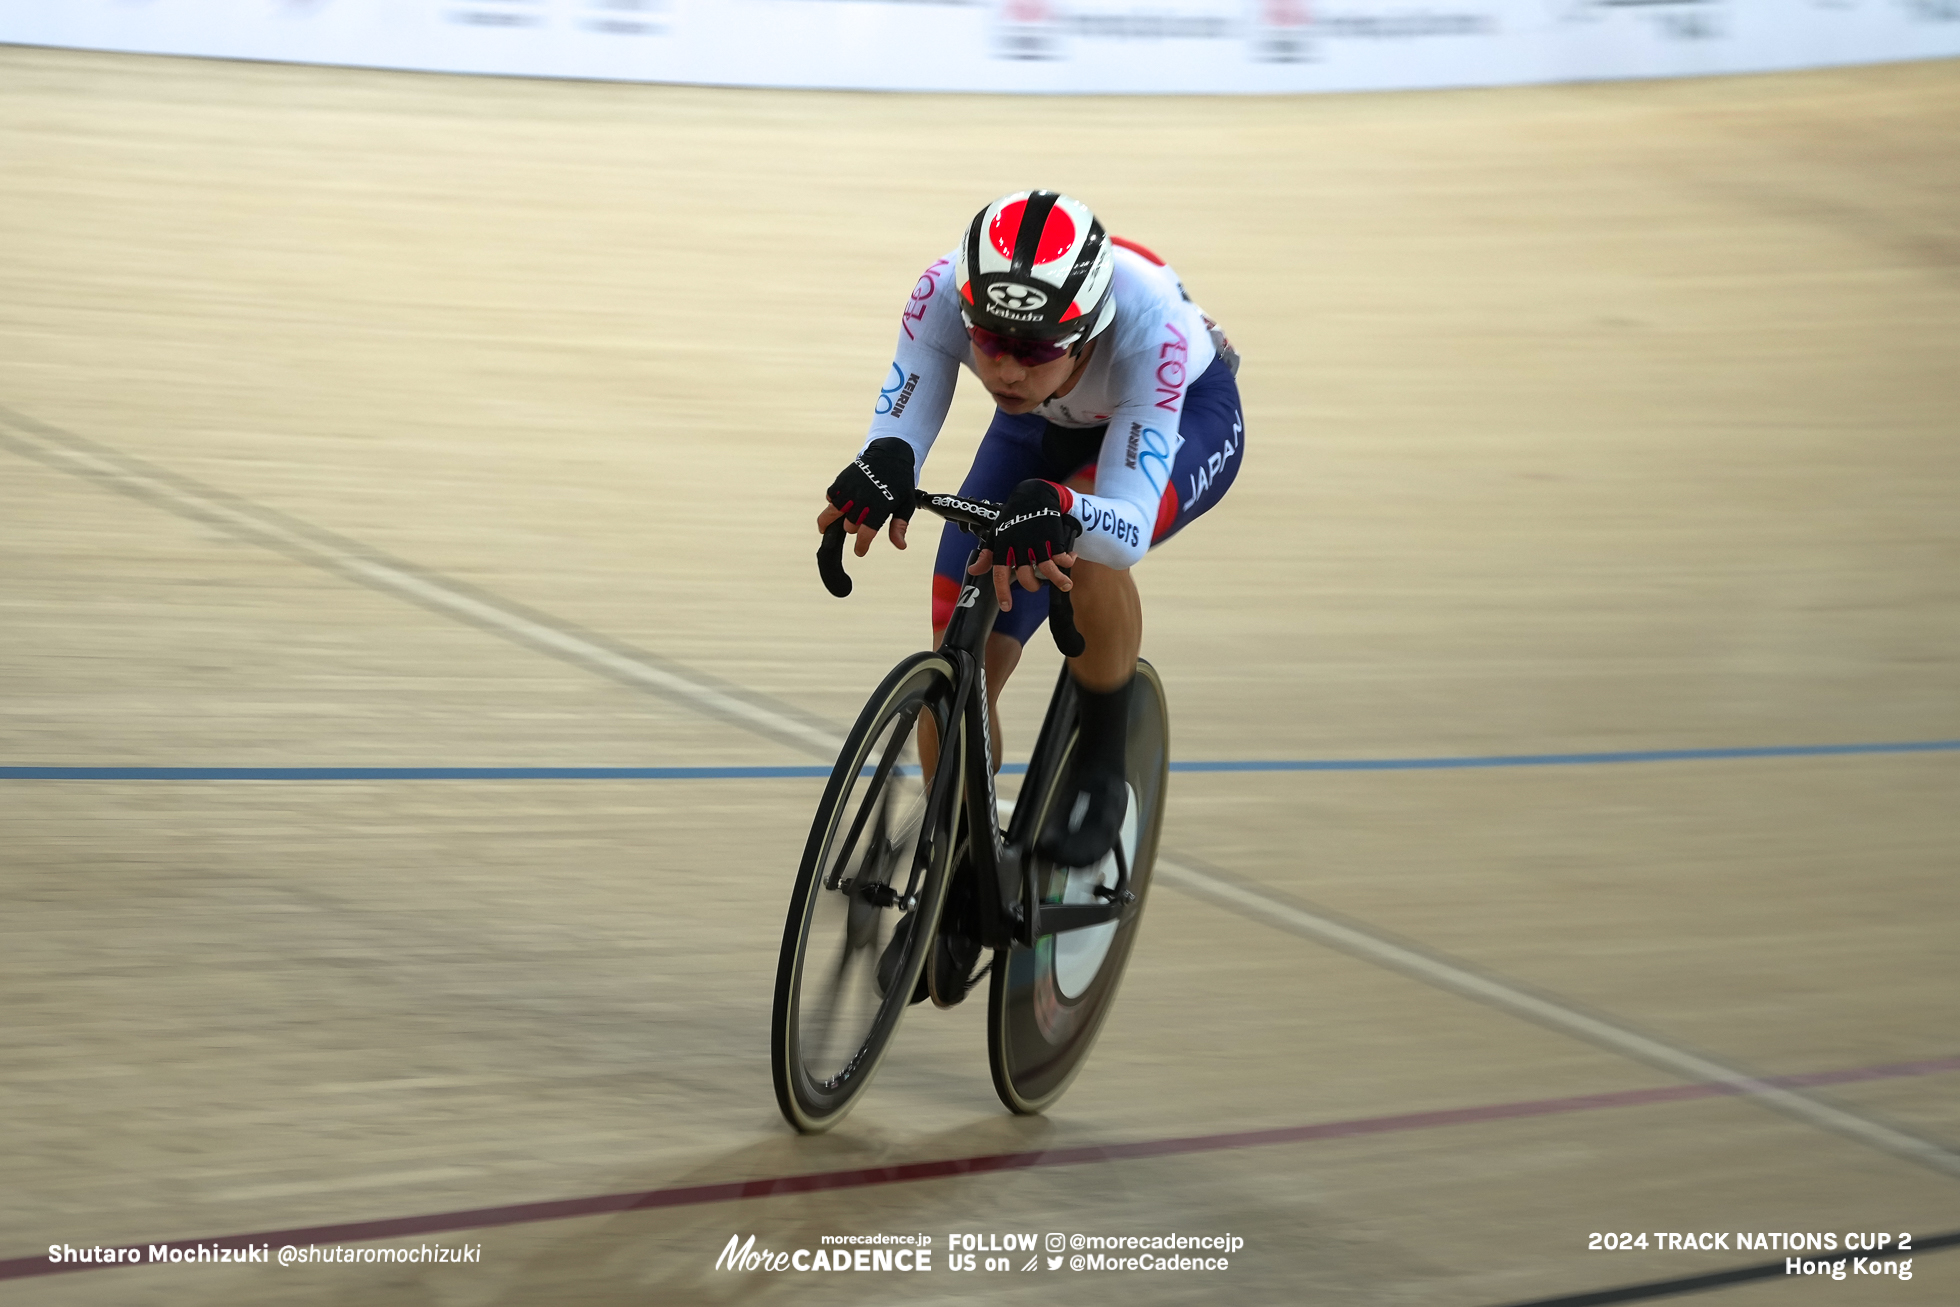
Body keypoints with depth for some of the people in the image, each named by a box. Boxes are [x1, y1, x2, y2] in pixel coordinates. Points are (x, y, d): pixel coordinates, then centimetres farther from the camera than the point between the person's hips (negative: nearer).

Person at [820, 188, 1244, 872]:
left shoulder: (1148, 321, -43)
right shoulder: (945, 294, -35)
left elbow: (1130, 528, -47)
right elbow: (897, 426, -36)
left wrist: (1058, 508, -69)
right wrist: (883, 464, -60)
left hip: (1184, 415, -3)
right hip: (1041, 429, 4)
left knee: (1085, 544, -37)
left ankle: (1101, 769, -14)